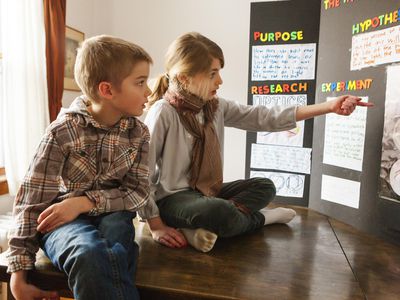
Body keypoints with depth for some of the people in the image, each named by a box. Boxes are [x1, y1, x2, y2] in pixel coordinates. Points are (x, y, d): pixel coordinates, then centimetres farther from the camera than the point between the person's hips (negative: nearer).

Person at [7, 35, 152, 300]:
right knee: (90, 254, -34)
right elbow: (32, 199, -10)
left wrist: (85, 202, -21)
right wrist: (19, 270, -11)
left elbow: (138, 191, -7)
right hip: (62, 219, -2)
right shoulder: (63, 131, -13)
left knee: (115, 229, -32)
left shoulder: (139, 133, -3)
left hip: (110, 216, 3)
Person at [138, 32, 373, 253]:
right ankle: (258, 218, 0)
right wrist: (156, 226, -19)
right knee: (221, 211, -35)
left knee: (264, 186, 4)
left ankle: (201, 228, -14)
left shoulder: (215, 106, 1)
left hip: (207, 191, 8)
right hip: (171, 197, -7)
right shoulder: (163, 112, -19)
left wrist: (328, 107, -9)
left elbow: (264, 118, -4)